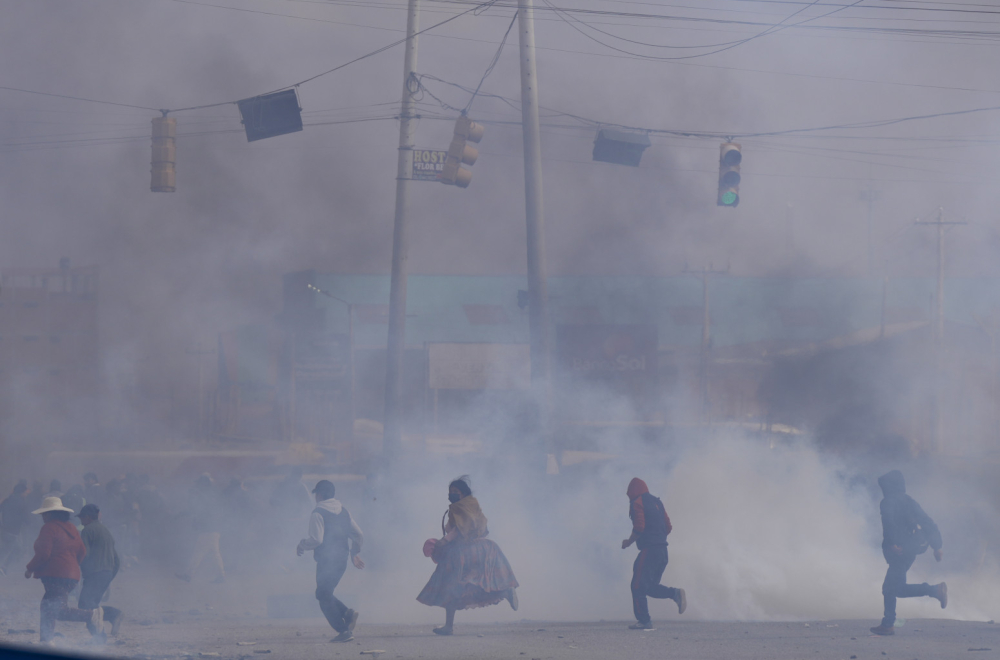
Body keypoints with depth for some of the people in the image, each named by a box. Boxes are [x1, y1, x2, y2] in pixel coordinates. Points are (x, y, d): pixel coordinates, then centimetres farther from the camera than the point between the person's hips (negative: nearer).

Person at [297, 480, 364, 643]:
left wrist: (302, 546, -2)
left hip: (326, 560, -7)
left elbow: (316, 539, -21)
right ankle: (348, 613, -1)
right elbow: (358, 535, 14)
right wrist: (354, 553, 29)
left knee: (324, 596, 1)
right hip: (342, 560, 7)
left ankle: (344, 630, -7)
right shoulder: (344, 512, 12)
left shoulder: (318, 513, -11)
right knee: (325, 594, 21)